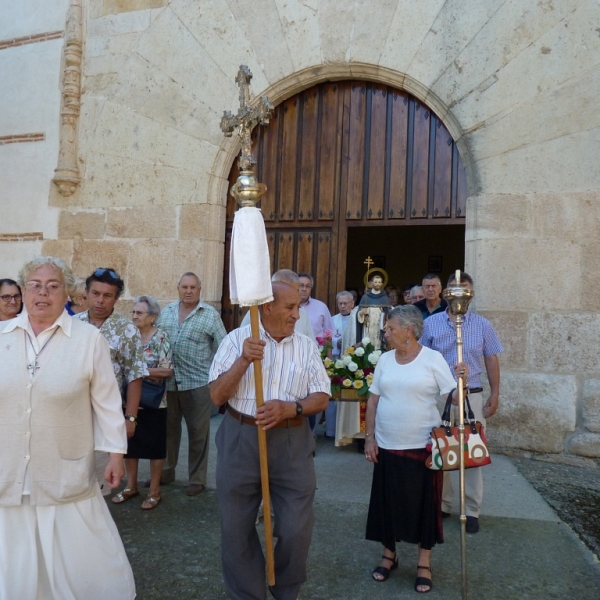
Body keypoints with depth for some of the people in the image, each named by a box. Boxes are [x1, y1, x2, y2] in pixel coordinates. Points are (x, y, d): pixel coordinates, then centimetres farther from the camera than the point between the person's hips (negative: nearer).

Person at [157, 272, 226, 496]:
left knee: (198, 432, 6)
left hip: (197, 382, -4)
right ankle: (166, 471, 34)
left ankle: (197, 479, 19)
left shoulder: (211, 315, -4)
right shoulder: (166, 312, 8)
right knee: (168, 428, 17)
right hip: (168, 382, 4)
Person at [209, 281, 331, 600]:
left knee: (296, 529, 7)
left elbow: (321, 397, 2)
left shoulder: (306, 346, 2)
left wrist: (290, 408, -17)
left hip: (292, 443, 1)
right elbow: (217, 396, -7)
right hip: (240, 439, -1)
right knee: (237, 527, 12)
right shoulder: (237, 339, -4)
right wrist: (243, 360, -21)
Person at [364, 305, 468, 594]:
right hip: (387, 446, 3)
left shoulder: (433, 359, -7)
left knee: (423, 502, 8)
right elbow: (373, 400, 7)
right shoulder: (385, 359, 3)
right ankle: (389, 554, 32)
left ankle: (424, 562, 26)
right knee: (388, 501, 12)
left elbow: (455, 396, -8)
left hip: (422, 446, -3)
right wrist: (370, 437, 2)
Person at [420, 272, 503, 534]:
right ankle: (442, 504, 24)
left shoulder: (482, 325, 3)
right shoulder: (431, 323, 0)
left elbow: (492, 361, 6)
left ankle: (472, 510, 17)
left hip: (472, 396, 0)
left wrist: (494, 395, 2)